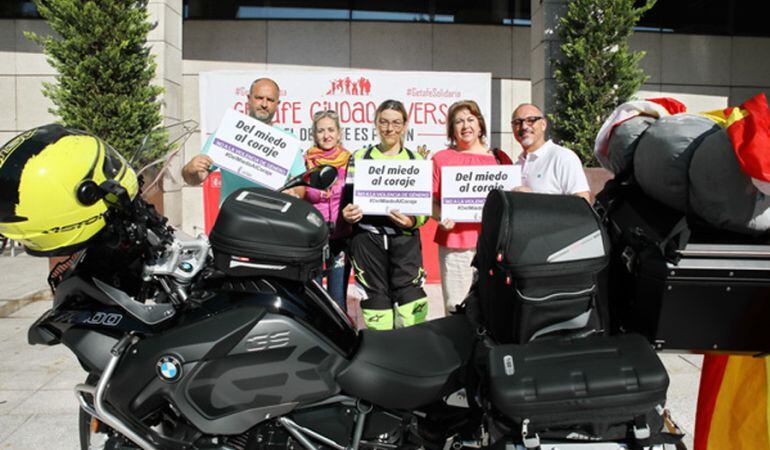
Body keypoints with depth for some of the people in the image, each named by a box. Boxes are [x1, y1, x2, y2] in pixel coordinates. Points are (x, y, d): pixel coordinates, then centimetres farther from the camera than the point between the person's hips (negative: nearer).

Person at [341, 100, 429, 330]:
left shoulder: (416, 160, 13)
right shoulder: (360, 157, 13)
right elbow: (348, 199, 13)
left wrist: (412, 221, -13)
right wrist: (347, 213, -11)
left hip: (405, 236, 0)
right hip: (368, 236, 0)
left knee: (410, 296, -9)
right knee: (375, 297, 3)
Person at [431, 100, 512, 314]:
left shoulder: (500, 158, 13)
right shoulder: (441, 159, 9)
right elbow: (431, 200, 6)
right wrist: (440, 216, -14)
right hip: (454, 242, -1)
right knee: (456, 308, -1)